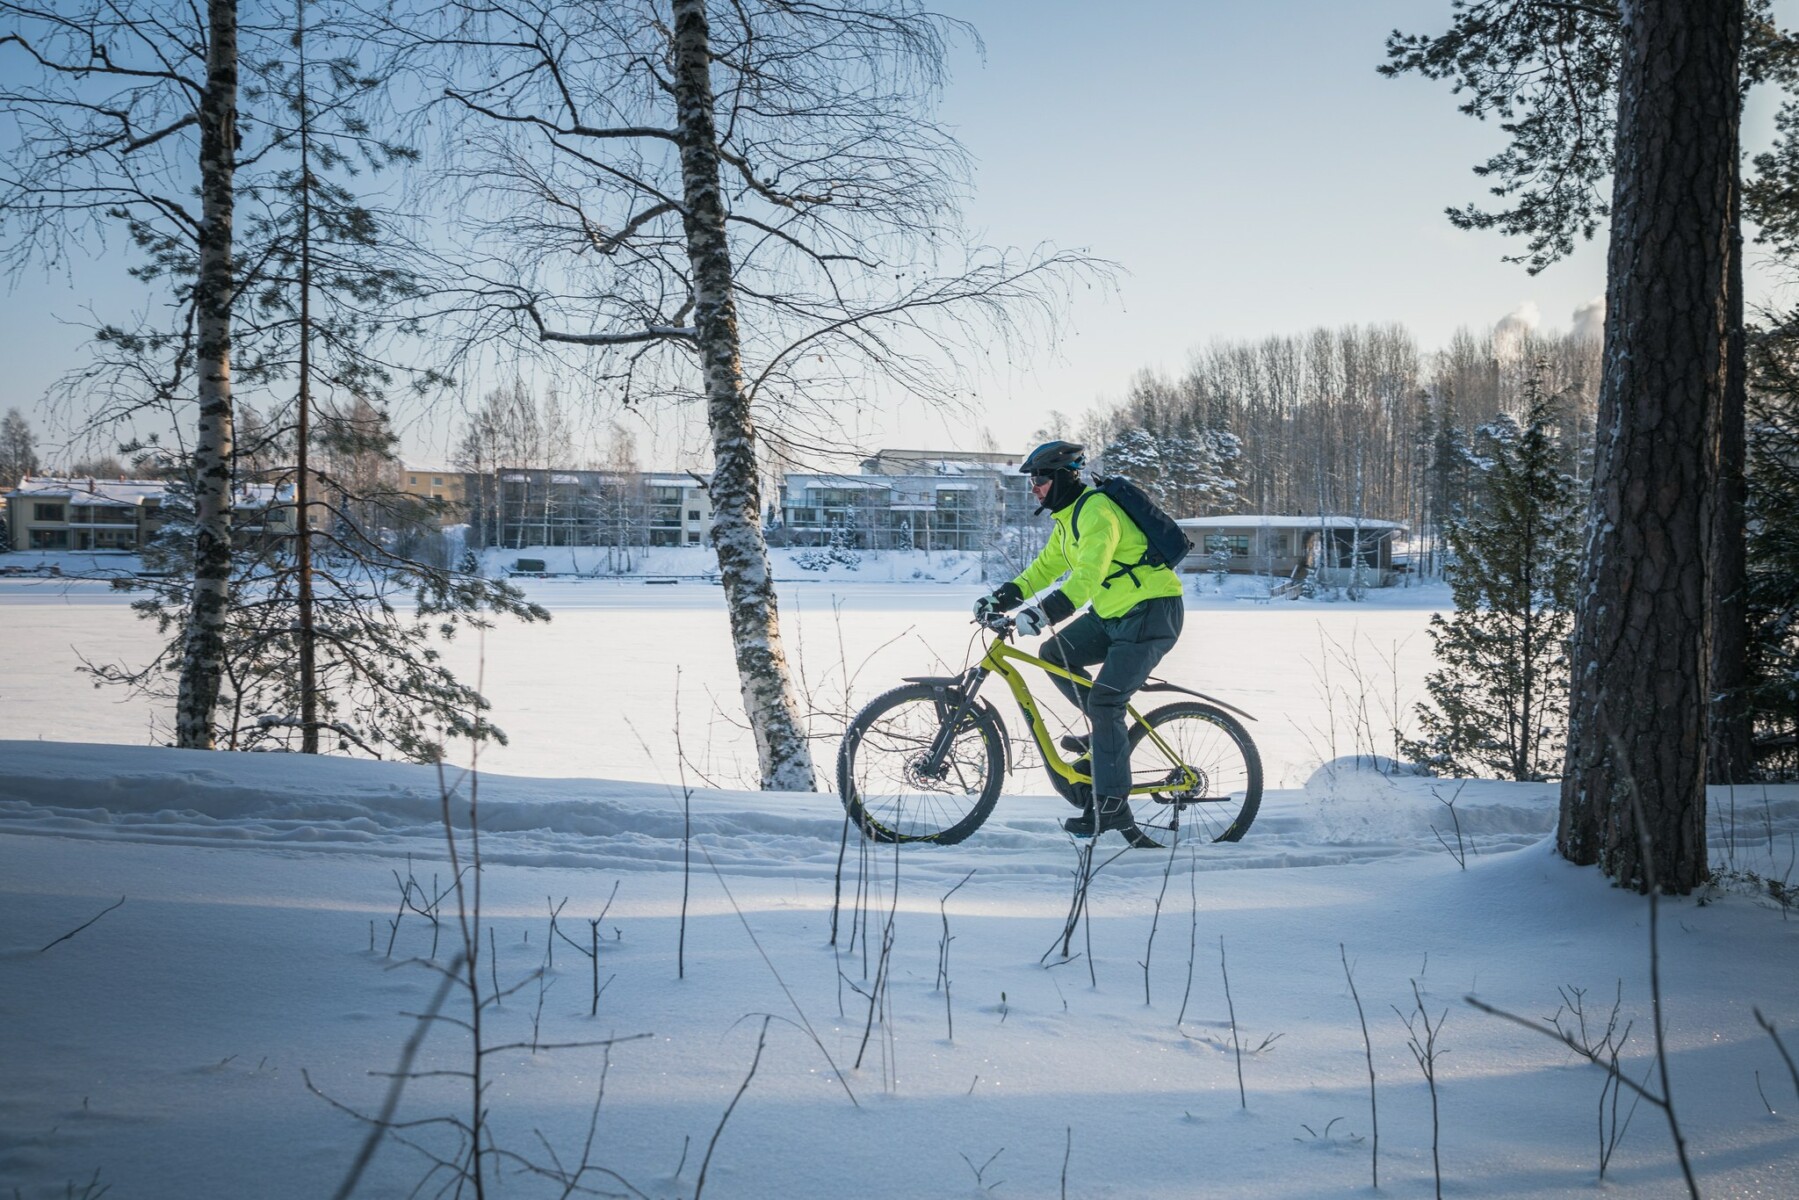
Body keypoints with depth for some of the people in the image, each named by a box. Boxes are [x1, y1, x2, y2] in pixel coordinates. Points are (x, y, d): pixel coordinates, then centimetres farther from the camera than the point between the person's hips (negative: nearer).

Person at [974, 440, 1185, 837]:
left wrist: (1043, 612, -44)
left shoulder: (1096, 511, -21)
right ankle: (1110, 731, 14)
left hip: (1152, 613, -10)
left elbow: (1089, 573, -35)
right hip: (1114, 612, 10)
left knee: (1103, 701, -17)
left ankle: (1109, 805, -10)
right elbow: (1045, 567, 16)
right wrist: (1002, 597, 2)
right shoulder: (1068, 516, 11)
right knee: (1054, 655, 2)